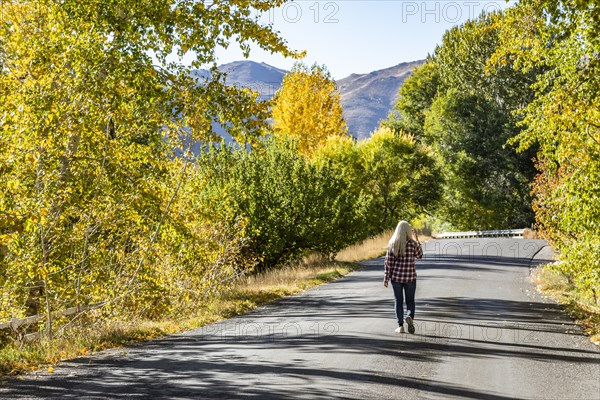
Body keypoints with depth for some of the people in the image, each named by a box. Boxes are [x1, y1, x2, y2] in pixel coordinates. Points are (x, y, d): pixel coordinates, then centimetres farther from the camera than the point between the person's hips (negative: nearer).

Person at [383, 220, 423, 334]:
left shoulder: (392, 244, -4)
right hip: (410, 277, -1)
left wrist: (386, 278, 2)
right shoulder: (412, 243, -7)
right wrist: (417, 240, 17)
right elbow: (419, 255, 11)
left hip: (396, 276, 1)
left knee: (398, 301, 10)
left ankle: (400, 326, 7)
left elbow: (388, 262, -4)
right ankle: (409, 316, -16)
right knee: (410, 300, 11)